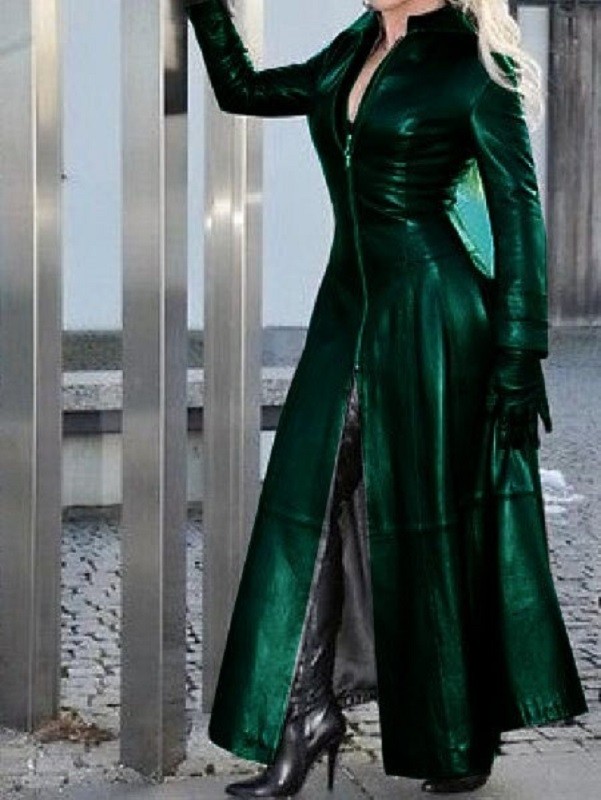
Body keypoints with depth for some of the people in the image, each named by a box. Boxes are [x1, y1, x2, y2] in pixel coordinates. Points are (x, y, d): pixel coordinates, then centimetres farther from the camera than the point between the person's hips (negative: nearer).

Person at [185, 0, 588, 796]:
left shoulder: (473, 66, -9)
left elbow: (518, 215, -10)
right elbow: (243, 90, 21)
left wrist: (519, 358, -12)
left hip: (430, 313, -7)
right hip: (351, 305, 7)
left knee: (431, 522, 3)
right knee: (311, 508, 3)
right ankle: (304, 727, 10)